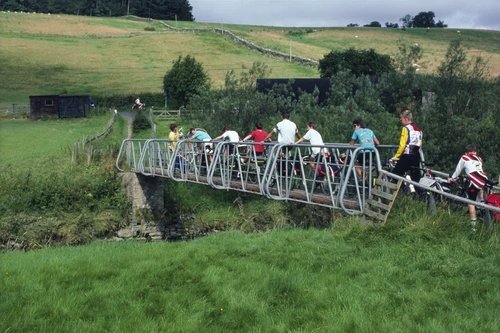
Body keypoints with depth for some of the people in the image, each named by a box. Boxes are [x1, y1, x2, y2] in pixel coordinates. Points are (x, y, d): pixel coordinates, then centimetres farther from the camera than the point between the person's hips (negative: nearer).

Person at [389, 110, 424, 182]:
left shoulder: (406, 128, -5)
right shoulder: (418, 130, 18)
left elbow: (402, 145, -12)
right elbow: (419, 146, 17)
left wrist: (395, 157, -8)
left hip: (407, 156, -8)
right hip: (416, 157, 8)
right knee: (415, 180, 9)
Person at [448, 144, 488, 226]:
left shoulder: (464, 157, 17)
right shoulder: (479, 159, 28)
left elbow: (458, 170, 24)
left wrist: (452, 179, 38)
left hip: (475, 180, -5)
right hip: (484, 178, 5)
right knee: (479, 187, 40)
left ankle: (473, 221, -4)